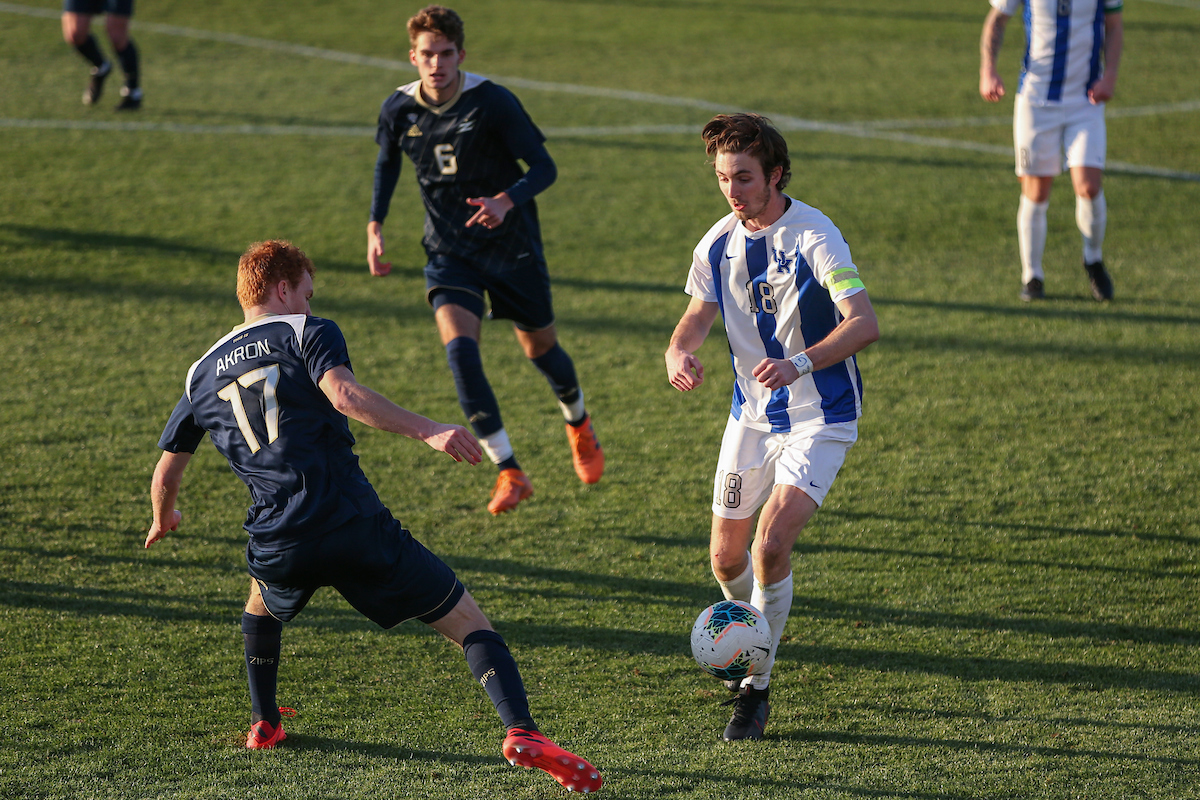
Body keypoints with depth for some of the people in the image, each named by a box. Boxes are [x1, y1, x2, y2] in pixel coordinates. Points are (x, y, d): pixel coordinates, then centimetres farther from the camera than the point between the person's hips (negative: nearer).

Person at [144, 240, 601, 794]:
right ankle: (521, 732, -22)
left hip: (276, 546, 4)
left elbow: (165, 476, 29)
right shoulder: (305, 333, 7)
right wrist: (428, 432, -20)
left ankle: (264, 725, 40)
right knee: (469, 623, 0)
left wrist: (164, 519, 51)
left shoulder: (202, 375, 22)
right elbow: (343, 395, -14)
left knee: (262, 603, 42)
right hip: (353, 525, -4)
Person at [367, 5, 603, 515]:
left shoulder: (492, 103, -18)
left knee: (539, 349, 13)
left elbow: (544, 167, -15)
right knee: (458, 346, -21)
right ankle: (510, 473, -17)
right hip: (448, 250, 2)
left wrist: (507, 201, -34)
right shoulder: (398, 110, -6)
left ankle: (578, 424, 48)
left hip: (511, 245, -2)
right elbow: (387, 163, 15)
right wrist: (375, 228, 5)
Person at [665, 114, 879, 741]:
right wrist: (679, 353, -18)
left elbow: (864, 323, -27)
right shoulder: (718, 243, 0)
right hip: (751, 415, 6)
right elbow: (698, 315, 6)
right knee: (726, 556, 9)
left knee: (772, 541, -20)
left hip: (820, 419, -6)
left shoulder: (814, 236, -19)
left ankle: (756, 688, -7)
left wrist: (800, 363, -42)